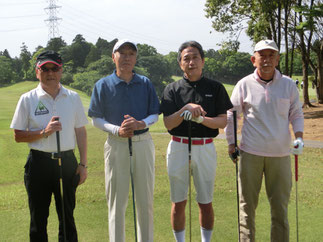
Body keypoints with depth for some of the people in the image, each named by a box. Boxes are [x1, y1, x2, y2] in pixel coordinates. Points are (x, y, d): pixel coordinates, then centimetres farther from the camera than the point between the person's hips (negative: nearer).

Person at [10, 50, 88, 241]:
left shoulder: (73, 98, 4)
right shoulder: (28, 99, -2)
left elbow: (81, 132, 9)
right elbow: (18, 136, -1)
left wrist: (83, 164, 5)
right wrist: (44, 132, -16)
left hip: (67, 161, 2)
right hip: (39, 163, -1)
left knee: (67, 216, 10)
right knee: (38, 218, 8)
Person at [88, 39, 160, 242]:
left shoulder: (146, 83, 5)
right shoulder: (103, 85, -1)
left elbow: (155, 115, 7)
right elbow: (96, 119, 1)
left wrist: (141, 123, -14)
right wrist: (117, 130, -16)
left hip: (143, 143, 2)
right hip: (117, 145, -2)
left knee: (145, 199, 9)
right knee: (117, 201, 4)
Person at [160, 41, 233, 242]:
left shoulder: (215, 88, 4)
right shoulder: (172, 89, 4)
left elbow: (223, 121, -3)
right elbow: (168, 124, -5)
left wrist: (201, 119, -20)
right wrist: (185, 109, -22)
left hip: (205, 148, 0)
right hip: (178, 148, 1)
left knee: (205, 203, 8)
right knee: (179, 202, 8)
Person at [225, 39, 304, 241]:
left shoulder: (289, 85, 3)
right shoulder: (244, 84, 0)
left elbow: (296, 114, 11)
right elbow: (231, 115, 8)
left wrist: (299, 137, -4)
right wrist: (231, 144, 4)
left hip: (280, 154, 1)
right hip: (250, 154, -1)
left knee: (280, 205, 7)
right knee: (247, 203, 6)